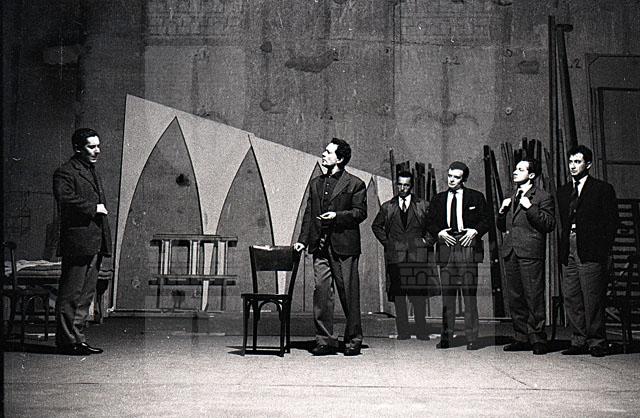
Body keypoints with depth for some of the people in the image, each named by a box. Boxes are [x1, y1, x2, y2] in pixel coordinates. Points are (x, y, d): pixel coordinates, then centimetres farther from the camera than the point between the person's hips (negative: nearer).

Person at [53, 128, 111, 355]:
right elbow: (65, 200, -23)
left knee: (86, 294, 11)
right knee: (70, 294, -4)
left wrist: (105, 241, 18)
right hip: (77, 241, -9)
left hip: (95, 243, 9)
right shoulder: (65, 172, -6)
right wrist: (94, 208, -15)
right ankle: (67, 341, 1)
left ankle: (78, 338, 17)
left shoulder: (92, 171, 22)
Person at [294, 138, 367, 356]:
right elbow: (309, 214, 16)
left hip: (344, 245, -4)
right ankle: (325, 339, 4)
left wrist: (337, 215, -17)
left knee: (349, 293, 1)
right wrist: (303, 239, 6)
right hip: (320, 246, 5)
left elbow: (360, 212, -3)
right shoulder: (316, 183, 18)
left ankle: (353, 339, 12)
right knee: (321, 291, -1)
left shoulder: (355, 184, 2)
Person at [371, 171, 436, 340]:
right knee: (398, 294, 0)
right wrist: (386, 242, 10)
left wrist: (427, 241, 3)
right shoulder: (387, 207, 12)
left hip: (417, 255, -1)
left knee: (419, 294, -5)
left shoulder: (423, 206, 8)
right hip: (395, 256, 1)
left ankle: (422, 331, 1)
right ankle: (402, 331, 5)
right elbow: (376, 226, 21)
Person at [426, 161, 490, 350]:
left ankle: (472, 338, -1)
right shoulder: (438, 199, 16)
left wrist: (475, 231, -9)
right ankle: (446, 337, 7)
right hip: (446, 247, 3)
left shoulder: (476, 197, 9)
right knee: (447, 294, 3)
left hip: (468, 247, -2)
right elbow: (430, 223, 15)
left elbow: (486, 220, 7)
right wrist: (439, 232, -4)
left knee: (469, 293, -5)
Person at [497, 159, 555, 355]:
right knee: (515, 299, 8)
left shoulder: (543, 197, 0)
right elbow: (502, 227, 25)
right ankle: (522, 338, 15)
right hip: (510, 253, 7)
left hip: (530, 252, -7)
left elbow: (549, 224, -11)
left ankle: (537, 339, -2)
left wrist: (530, 207, -16)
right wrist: (502, 211, 7)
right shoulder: (512, 198, 22)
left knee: (534, 298, -7)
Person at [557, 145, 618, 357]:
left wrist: (603, 248, -8)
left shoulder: (602, 189, 2)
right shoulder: (563, 191, 18)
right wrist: (564, 248, 10)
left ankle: (596, 343, 2)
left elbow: (612, 222, -1)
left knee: (592, 299, -6)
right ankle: (579, 342, 11)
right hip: (570, 251, 6)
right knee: (571, 298, 4)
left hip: (591, 252, -6)